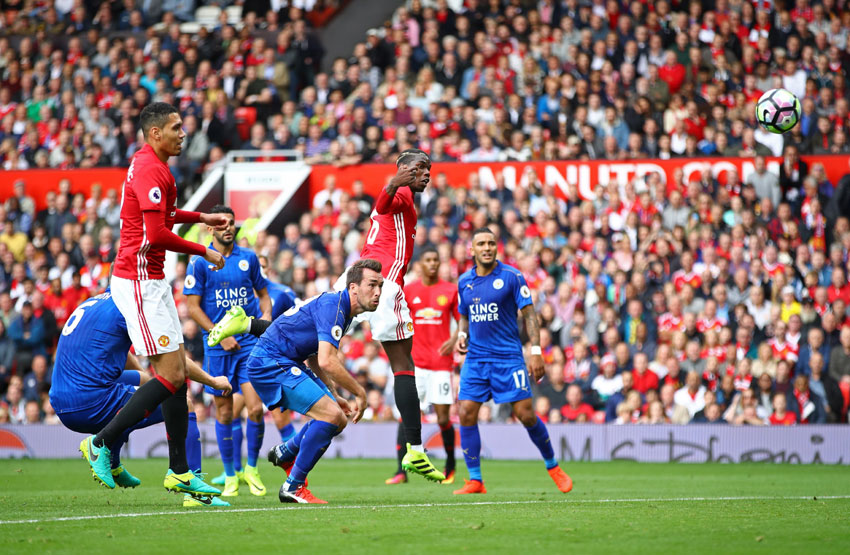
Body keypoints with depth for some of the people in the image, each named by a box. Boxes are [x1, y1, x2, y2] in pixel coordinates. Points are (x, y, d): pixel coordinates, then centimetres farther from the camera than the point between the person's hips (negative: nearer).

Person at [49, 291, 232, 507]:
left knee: (141, 379, 34)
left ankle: (111, 464, 28)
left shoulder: (92, 303, 20)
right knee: (182, 404, 3)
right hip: (93, 404, -9)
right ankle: (194, 490, -2)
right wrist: (212, 381, 12)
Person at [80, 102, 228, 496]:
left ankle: (180, 473, 11)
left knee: (178, 372, 9)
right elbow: (156, 235, -23)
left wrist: (200, 217, 33)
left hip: (151, 282, 10)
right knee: (171, 376, -11)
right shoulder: (150, 170, -16)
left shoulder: (149, 165, 16)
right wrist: (203, 252, -13)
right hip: (139, 282, -10)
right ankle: (100, 444, -4)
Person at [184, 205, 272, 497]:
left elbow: (263, 292, 20)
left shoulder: (248, 258, 8)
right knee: (224, 412, 3)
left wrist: (266, 314, 0)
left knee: (255, 407, -10)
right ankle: (230, 476, 16)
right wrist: (220, 336, -10)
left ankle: (251, 468, 10)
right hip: (218, 346, -1)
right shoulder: (200, 262, -2)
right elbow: (193, 306, -4)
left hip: (250, 342, 2)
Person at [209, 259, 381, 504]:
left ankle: (285, 453, 32)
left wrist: (334, 396, 15)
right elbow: (327, 361, -29)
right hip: (270, 363, -10)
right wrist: (360, 392, -18)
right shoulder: (332, 305, -20)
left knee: (338, 419, 8)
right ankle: (293, 487, -10)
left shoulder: (342, 309, 12)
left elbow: (315, 358, 22)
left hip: (288, 363, 10)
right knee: (331, 415, -20)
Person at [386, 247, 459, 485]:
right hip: (415, 361, 1)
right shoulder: (408, 291, 6)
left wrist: (454, 339, -9)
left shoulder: (451, 291, 4)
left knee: (443, 418, -1)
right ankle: (401, 471, -11)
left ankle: (450, 466, 20)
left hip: (441, 363, -1)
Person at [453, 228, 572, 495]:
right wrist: (462, 335, 0)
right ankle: (475, 480, 1)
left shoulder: (511, 277, -5)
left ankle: (553, 466, 16)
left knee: (526, 414, -6)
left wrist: (536, 351, -13)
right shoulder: (464, 281, 8)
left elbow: (529, 313, -5)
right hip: (475, 358, 4)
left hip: (508, 357, -4)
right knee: (466, 414, -7)